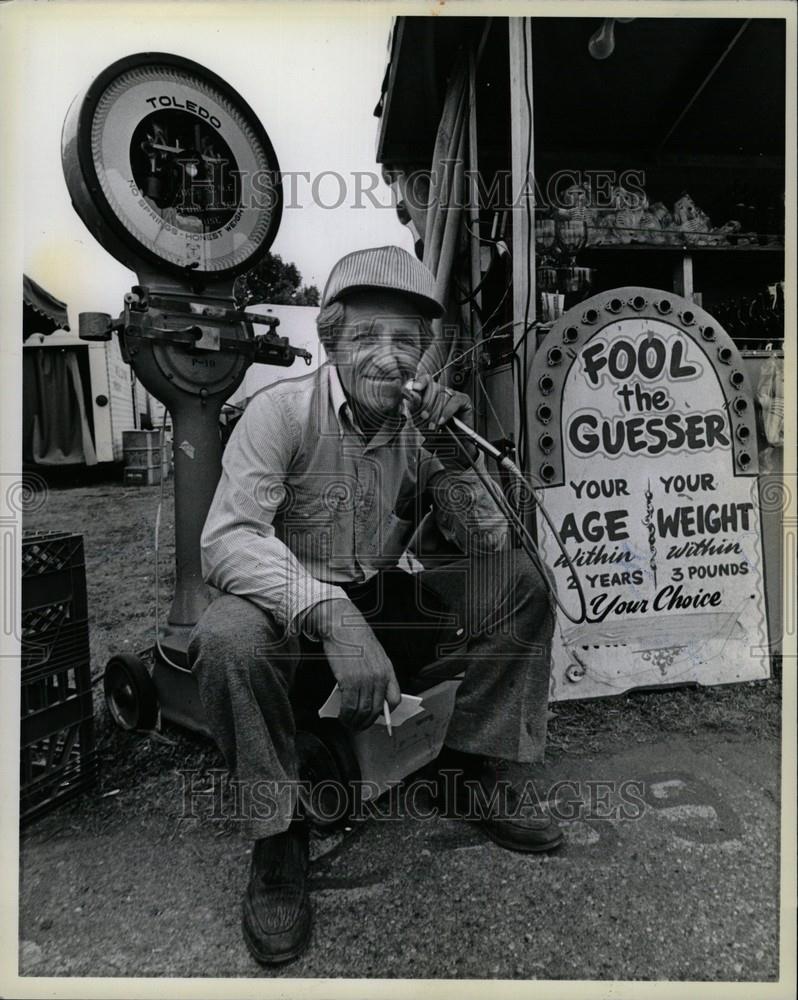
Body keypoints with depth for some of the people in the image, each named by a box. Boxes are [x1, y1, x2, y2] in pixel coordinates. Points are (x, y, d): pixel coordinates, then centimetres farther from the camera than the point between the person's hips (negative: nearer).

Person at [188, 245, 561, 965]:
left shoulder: (427, 421, -3)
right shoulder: (282, 411, -14)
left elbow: (487, 548, -5)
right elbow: (226, 541, -27)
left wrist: (456, 459, -23)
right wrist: (332, 615, -41)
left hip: (386, 606, 4)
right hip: (293, 613, -3)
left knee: (518, 581, -11)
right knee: (229, 637, -35)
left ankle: (484, 777, 4)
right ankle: (279, 838, -8)